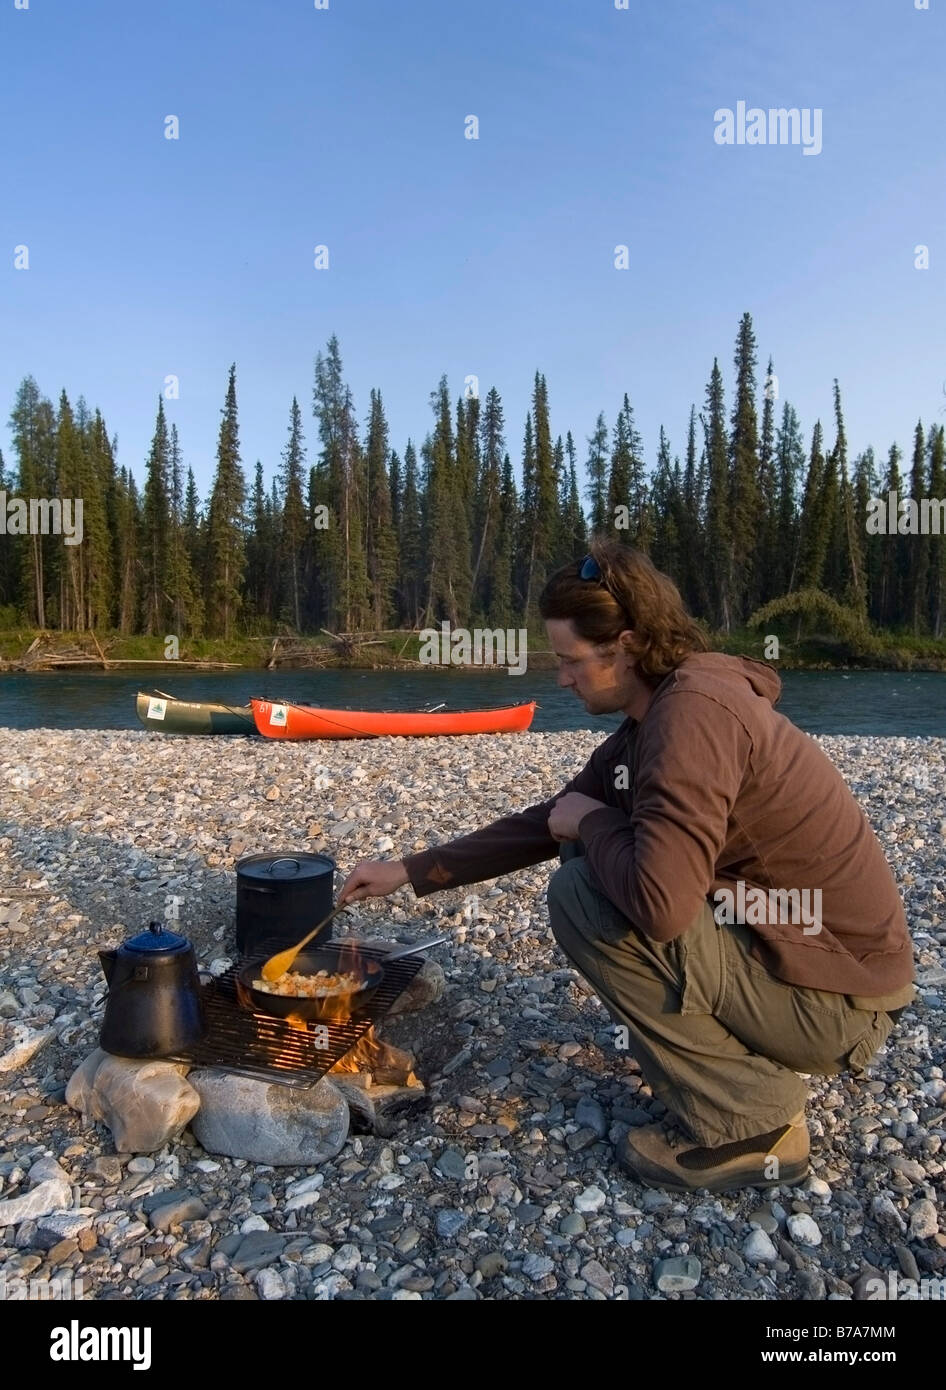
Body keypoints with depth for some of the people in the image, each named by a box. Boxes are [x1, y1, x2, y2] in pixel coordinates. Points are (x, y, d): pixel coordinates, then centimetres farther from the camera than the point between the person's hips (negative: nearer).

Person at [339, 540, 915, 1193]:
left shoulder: (694, 710, -25)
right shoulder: (649, 724, 5)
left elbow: (658, 903, -35)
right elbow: (549, 823, 13)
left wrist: (593, 825, -13)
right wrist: (412, 870, 14)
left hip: (838, 1002, -9)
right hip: (784, 945, 9)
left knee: (582, 897, -16)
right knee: (594, 857, 12)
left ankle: (749, 1123, -3)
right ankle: (751, 1061, 17)